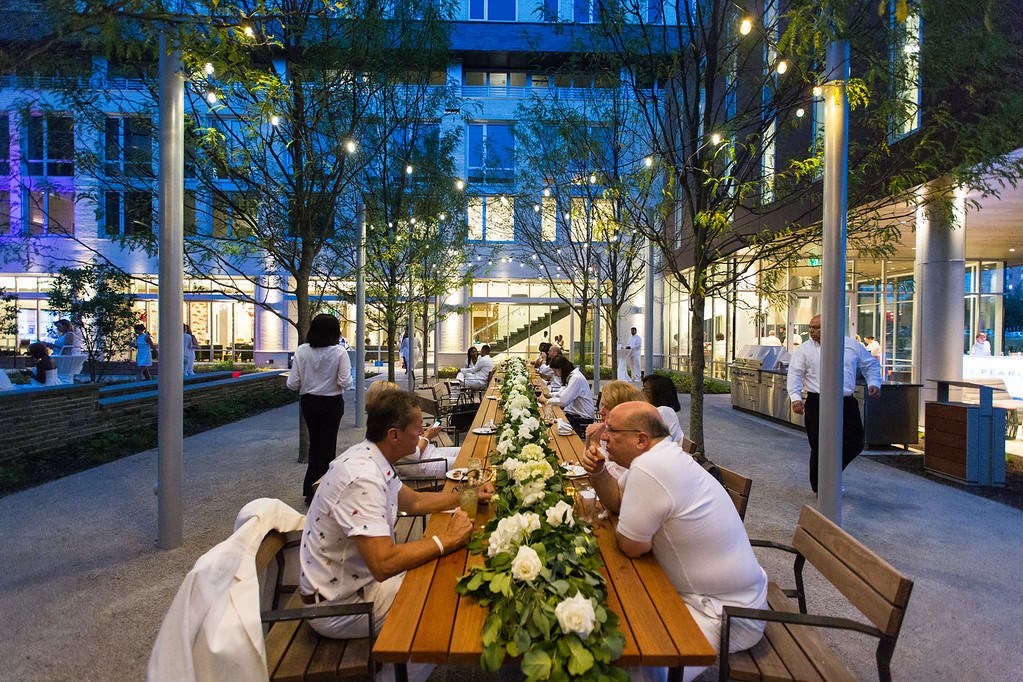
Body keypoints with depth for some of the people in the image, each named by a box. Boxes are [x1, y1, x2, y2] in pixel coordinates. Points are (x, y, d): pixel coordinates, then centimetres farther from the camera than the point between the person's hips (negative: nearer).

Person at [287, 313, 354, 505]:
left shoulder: (301, 351, -9)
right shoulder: (339, 352, -15)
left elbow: (292, 384, -9)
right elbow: (345, 383, -18)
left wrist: (307, 383, 11)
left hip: (309, 402, 3)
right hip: (332, 403, -3)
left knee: (314, 443, 20)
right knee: (327, 445, 12)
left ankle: (310, 489, 27)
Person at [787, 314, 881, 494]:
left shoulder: (852, 345, 9)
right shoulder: (804, 349, 2)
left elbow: (870, 364, 21)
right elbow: (795, 374, -4)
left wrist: (873, 383, 4)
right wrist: (795, 397, -16)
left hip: (847, 404, 3)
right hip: (817, 404, -3)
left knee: (854, 445, 6)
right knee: (820, 447, -1)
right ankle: (820, 487, 16)